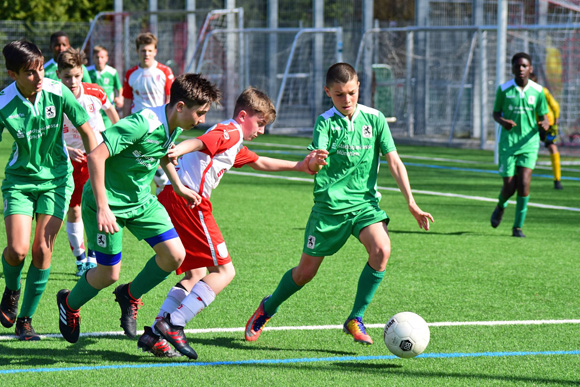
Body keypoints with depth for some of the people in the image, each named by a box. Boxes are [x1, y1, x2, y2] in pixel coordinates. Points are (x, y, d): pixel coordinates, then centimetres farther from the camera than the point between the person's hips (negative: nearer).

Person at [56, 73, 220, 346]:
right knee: (108, 274, 0)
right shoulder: (142, 124, -30)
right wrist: (102, 209, -32)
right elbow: (95, 156, -33)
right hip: (108, 201, -8)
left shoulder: (174, 128, -3)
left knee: (174, 255, -5)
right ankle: (69, 304, 31)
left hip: (141, 199, 8)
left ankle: (130, 296, 20)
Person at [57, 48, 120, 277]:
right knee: (73, 211, 3)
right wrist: (68, 151, -28)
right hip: (71, 160, 0)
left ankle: (94, 257, 4)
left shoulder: (95, 93, -11)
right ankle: (80, 259, 18)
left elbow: (110, 109, 12)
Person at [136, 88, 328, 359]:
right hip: (189, 201, -10)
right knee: (224, 270, -7)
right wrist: (177, 151, -43)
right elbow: (199, 143, -23)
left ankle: (154, 334, 9)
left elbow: (259, 163, 45)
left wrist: (298, 166, 44)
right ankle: (172, 325, -17)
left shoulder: (234, 144, 29)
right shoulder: (230, 133, -3)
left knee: (195, 274, 17)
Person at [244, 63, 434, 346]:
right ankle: (268, 308, 35)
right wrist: (313, 162, -47)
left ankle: (355, 319, -11)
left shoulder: (374, 119, 0)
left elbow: (394, 162, 2)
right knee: (306, 271, 5)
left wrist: (411, 203, -3)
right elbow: (315, 164, -21)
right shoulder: (326, 122, -6)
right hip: (329, 204, -2)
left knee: (381, 249, -26)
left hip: (365, 202, 2)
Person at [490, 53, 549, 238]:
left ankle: (518, 226, -2)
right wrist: (503, 122, -16)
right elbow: (496, 113, 7)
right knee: (509, 186, -2)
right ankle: (501, 206, 35)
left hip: (529, 142, 0)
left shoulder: (537, 91, -1)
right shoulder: (504, 89, -3)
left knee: (524, 184, -14)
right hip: (508, 142, 0)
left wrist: (545, 124, -18)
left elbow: (543, 117, 7)